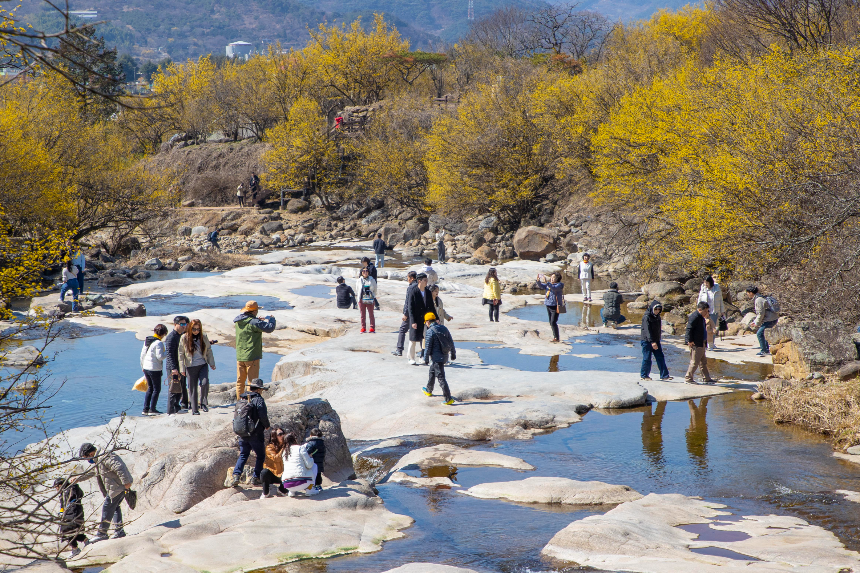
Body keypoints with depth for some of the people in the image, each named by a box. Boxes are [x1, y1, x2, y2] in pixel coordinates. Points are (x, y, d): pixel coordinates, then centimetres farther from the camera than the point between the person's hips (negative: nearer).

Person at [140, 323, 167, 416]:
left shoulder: (147, 341, 8)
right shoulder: (159, 343, -17)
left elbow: (142, 355, 14)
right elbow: (160, 356, -20)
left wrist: (142, 366, 23)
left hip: (146, 368, 8)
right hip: (155, 369, -8)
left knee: (150, 388, 17)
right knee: (157, 389, 4)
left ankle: (145, 409, 15)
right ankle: (152, 409, 4)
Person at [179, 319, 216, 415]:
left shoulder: (204, 337, 4)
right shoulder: (184, 338, -3)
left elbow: (209, 351, 13)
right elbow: (181, 354, 0)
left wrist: (212, 363, 10)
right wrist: (182, 368, -3)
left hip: (203, 365, 1)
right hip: (191, 366, -1)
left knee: (204, 382, -20)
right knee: (192, 388, 1)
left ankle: (203, 403, -1)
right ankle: (194, 409, 11)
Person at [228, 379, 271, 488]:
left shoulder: (241, 399, 5)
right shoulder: (258, 400, -14)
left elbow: (236, 415, 10)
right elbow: (263, 416, -17)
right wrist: (267, 426, 2)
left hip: (242, 434, 5)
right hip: (255, 435, -5)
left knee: (243, 455, 15)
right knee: (260, 456, 12)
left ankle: (236, 476, -2)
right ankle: (257, 478, 11)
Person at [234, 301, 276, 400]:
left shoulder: (238, 321, 6)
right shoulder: (254, 322, -17)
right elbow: (270, 328, -17)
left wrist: (260, 321, 16)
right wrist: (271, 320, 4)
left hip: (240, 357, 7)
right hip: (252, 357, -7)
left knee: (240, 381, 14)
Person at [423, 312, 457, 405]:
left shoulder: (430, 332, -14)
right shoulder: (444, 328, 8)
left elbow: (427, 347, -14)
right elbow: (451, 342, 13)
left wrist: (426, 359, -5)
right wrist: (453, 354, 22)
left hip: (436, 358, -8)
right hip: (444, 356, 8)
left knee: (441, 378, -8)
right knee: (432, 372, 28)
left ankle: (448, 399, -13)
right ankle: (428, 390, 47)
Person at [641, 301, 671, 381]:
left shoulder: (657, 317, 10)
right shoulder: (646, 317, -15)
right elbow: (647, 330, -23)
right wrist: (652, 342, -31)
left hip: (656, 341, 7)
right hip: (647, 341, -7)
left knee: (661, 358, 2)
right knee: (647, 358, -2)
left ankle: (664, 375, 4)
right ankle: (644, 375, 12)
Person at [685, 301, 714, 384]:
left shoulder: (701, 317, 16)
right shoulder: (695, 317, -17)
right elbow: (689, 329, -22)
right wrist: (690, 340, -22)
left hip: (701, 343, 11)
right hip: (695, 343, -11)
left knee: (703, 362, 15)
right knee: (695, 362, -6)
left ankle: (707, 378, 21)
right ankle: (688, 378, 3)